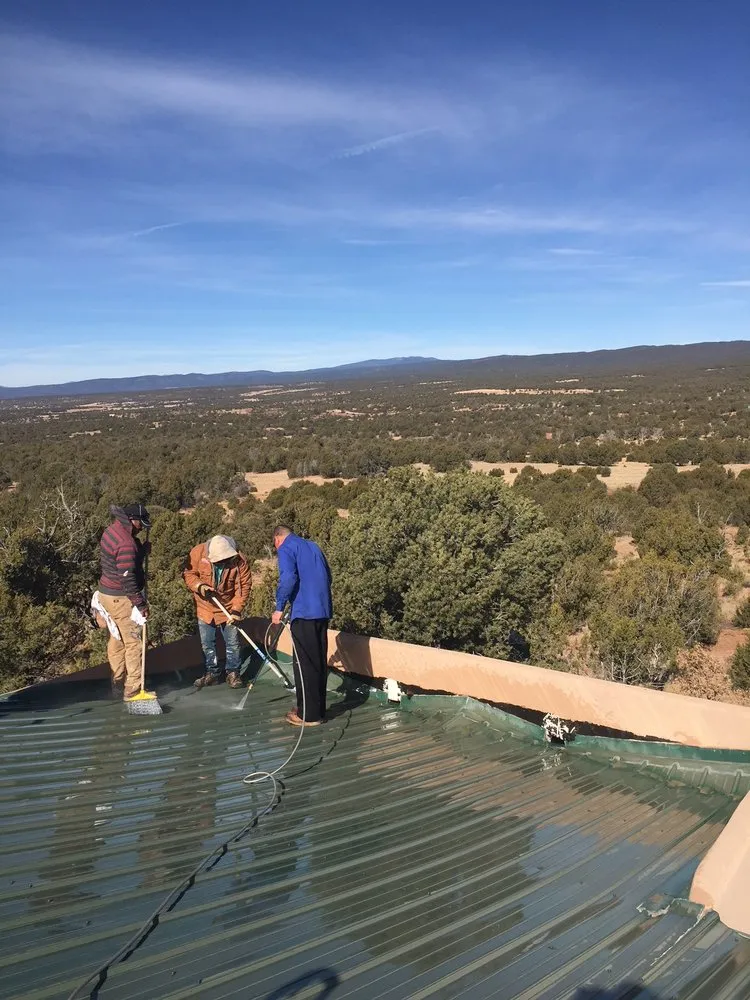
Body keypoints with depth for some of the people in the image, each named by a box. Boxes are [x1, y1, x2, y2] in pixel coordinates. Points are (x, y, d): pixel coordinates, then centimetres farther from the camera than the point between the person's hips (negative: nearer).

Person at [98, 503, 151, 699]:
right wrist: (140, 604, -18)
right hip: (121, 598, -10)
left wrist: (142, 549, 2)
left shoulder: (112, 530, 5)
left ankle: (118, 683, 30)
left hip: (107, 593, 10)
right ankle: (132, 689, 5)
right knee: (134, 642, -1)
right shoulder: (126, 544, -25)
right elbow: (127, 579, -25)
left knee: (116, 639, 19)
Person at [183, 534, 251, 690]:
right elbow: (188, 573, -8)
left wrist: (236, 610, -21)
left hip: (228, 608, -1)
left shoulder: (240, 560, -24)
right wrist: (199, 586, -27)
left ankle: (233, 673, 21)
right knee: (207, 644, 11)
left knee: (233, 643, 5)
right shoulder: (198, 553, -21)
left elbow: (244, 586, -16)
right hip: (205, 607, 2)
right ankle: (212, 673, 27)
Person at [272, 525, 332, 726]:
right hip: (323, 611, 8)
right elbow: (327, 576, 22)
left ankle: (309, 714, 5)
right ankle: (318, 709, 22)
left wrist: (279, 608, -10)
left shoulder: (286, 548, -2)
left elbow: (288, 578, -17)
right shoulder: (313, 546, 22)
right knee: (320, 661, 14)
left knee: (305, 664, 0)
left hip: (304, 613, -8)